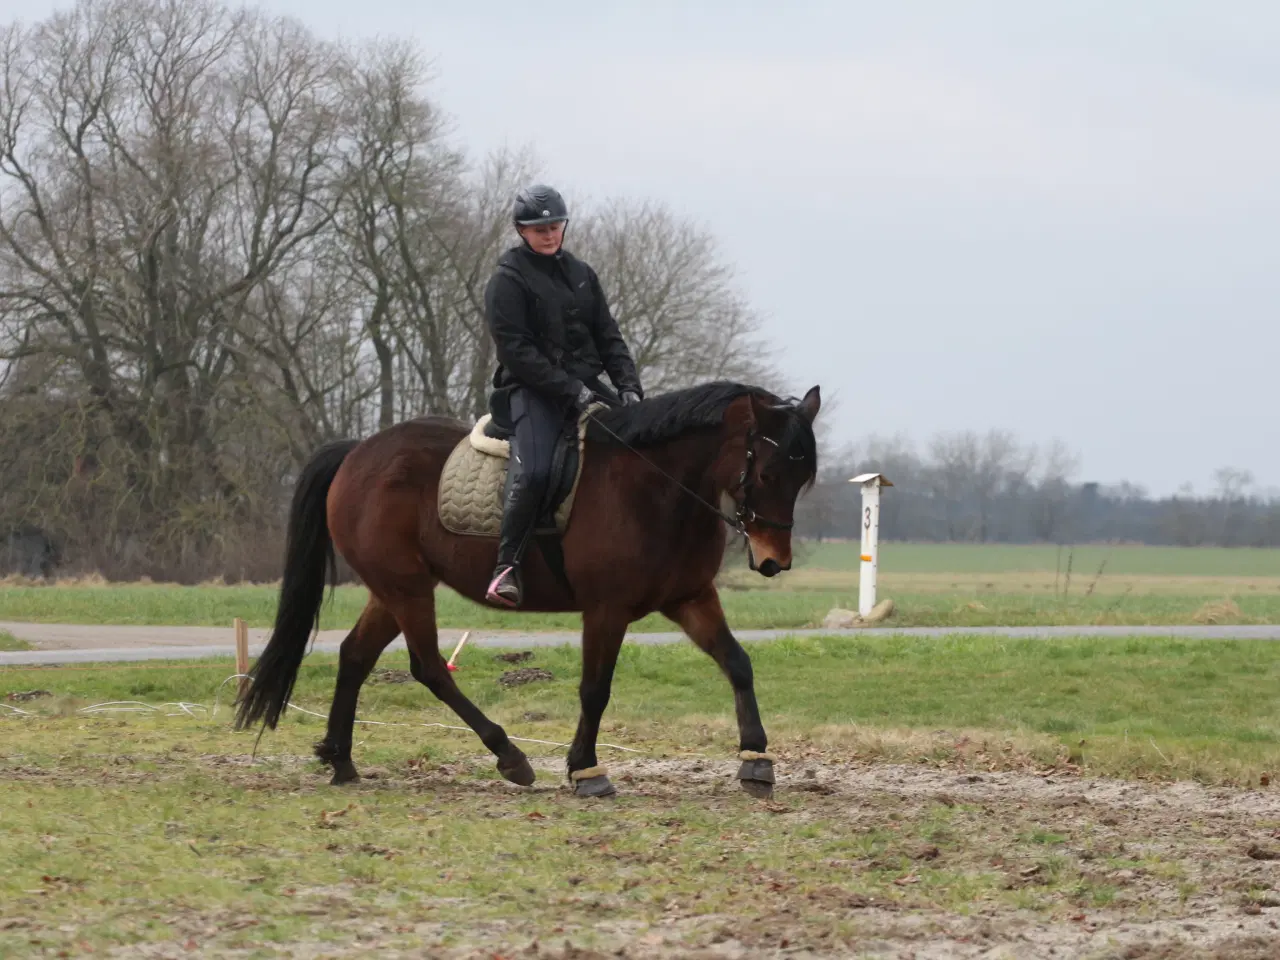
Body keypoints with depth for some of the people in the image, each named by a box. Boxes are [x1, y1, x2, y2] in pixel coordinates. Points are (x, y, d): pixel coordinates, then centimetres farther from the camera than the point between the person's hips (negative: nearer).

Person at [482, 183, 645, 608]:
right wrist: (570, 389, -17)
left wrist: (628, 385, -2)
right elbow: (515, 350, -11)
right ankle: (506, 567, -21)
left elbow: (608, 336, 16)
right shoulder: (508, 281, -3)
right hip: (533, 390, -6)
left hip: (586, 383, 6)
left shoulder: (581, 274, 17)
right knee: (533, 473, -30)